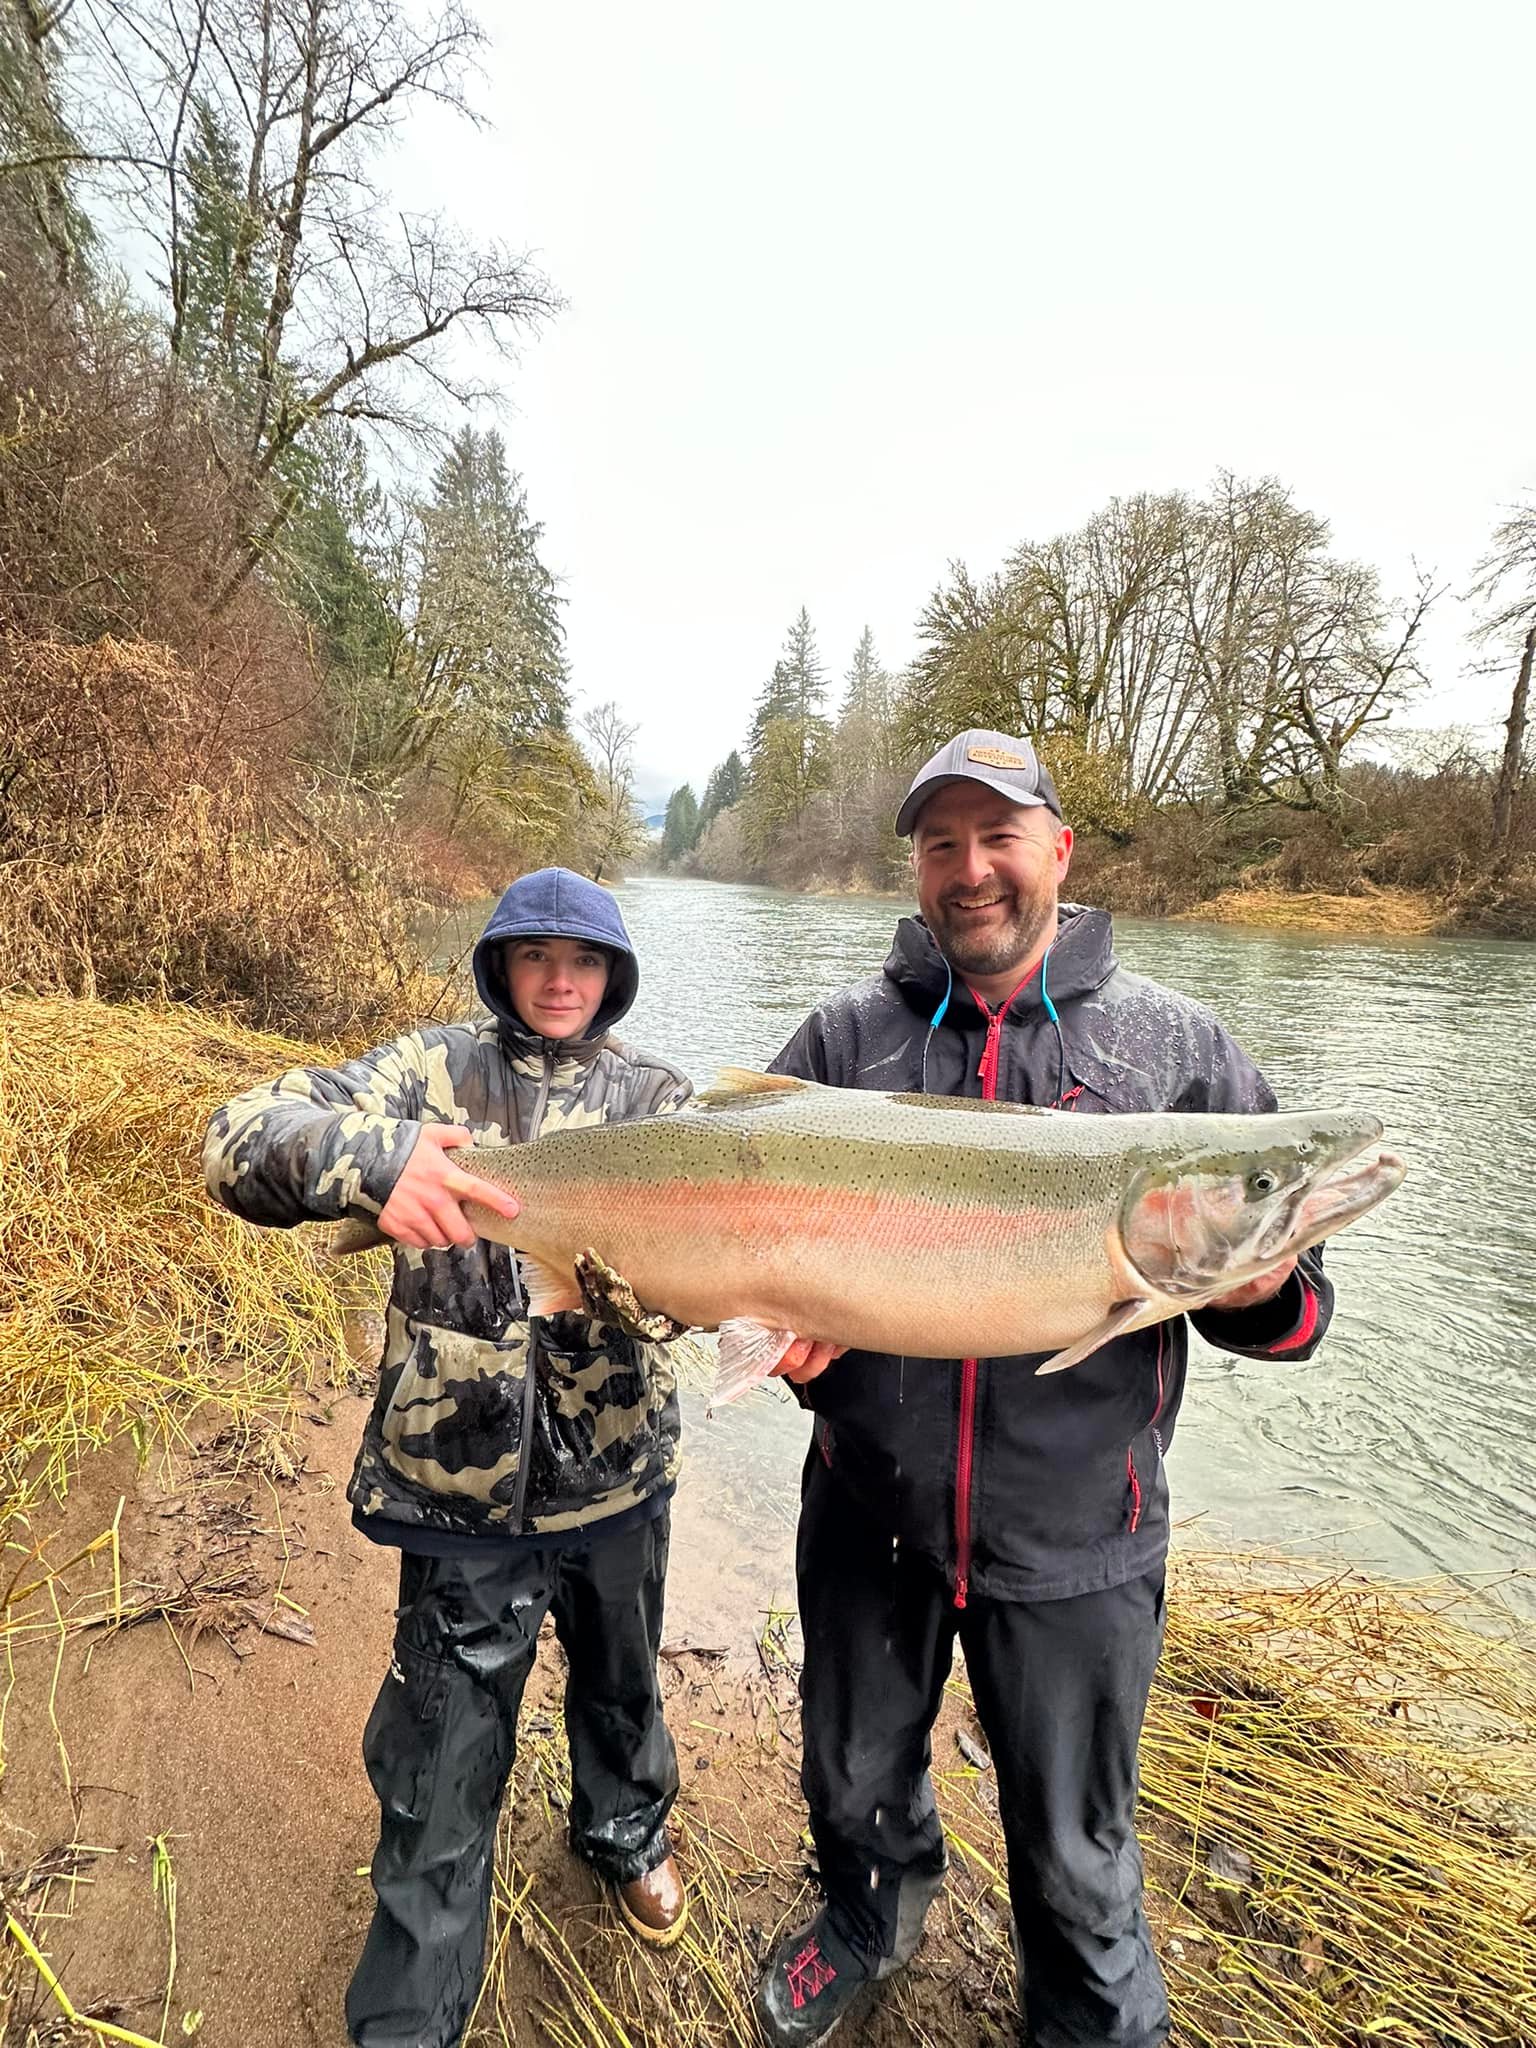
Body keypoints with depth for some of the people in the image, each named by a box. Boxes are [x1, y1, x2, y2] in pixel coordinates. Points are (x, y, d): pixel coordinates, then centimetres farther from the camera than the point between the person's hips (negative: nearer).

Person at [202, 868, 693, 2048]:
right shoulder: (436, 1070, -7)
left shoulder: (657, 1098, -2)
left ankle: (625, 1830, 59)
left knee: (621, 1682, 27)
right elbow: (237, 1142, -17)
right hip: (462, 1485, -2)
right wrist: (366, 1157, -39)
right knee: (442, 1771, 11)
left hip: (619, 1472, 3)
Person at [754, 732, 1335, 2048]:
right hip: (867, 1508, 2)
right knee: (854, 1779, 28)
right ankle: (876, 1915, 62)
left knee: (1076, 1853, 21)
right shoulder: (843, 1039, -4)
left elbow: (1290, 1294, -2)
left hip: (1074, 1540, -1)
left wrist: (1263, 1295, -23)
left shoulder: (1174, 1044, -6)